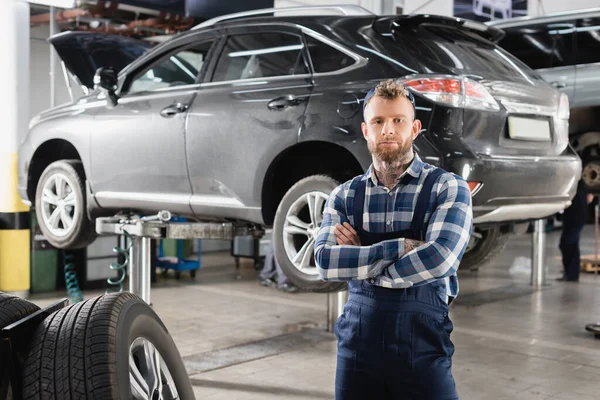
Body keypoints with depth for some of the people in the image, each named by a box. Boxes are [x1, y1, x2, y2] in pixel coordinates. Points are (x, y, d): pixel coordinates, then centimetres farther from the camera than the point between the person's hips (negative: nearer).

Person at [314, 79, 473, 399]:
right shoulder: (343, 196, 6)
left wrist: (358, 262, -9)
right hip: (356, 344, 3)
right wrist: (400, 247, -17)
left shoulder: (448, 188, -3)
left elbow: (438, 258, -19)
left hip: (424, 346, -2)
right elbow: (325, 262, -9)